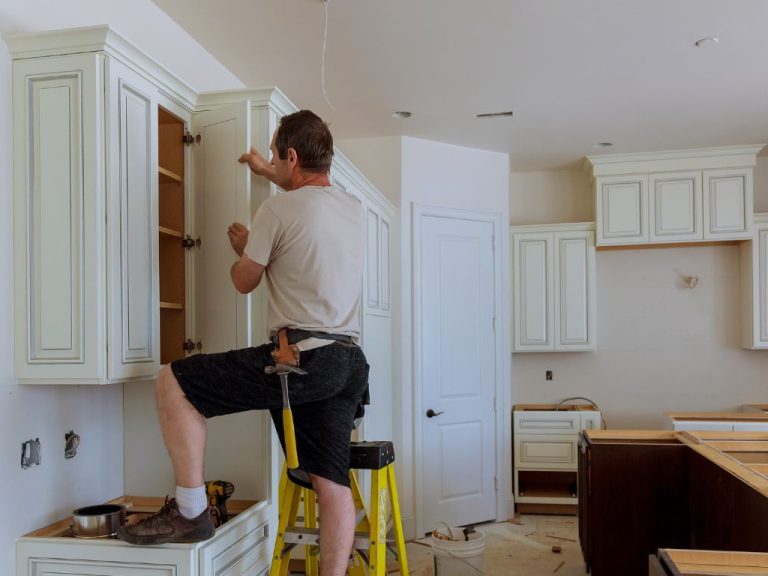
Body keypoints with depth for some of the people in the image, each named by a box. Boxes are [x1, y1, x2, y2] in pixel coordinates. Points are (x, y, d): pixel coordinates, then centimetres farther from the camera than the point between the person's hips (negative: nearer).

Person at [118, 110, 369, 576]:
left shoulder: (278, 210, -6)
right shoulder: (355, 208, 15)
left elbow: (244, 281, 7)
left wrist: (242, 247, 28)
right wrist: (268, 172, 51)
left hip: (302, 358, -7)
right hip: (349, 364, 8)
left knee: (172, 383, 2)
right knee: (333, 483, 10)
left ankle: (191, 511, 5)